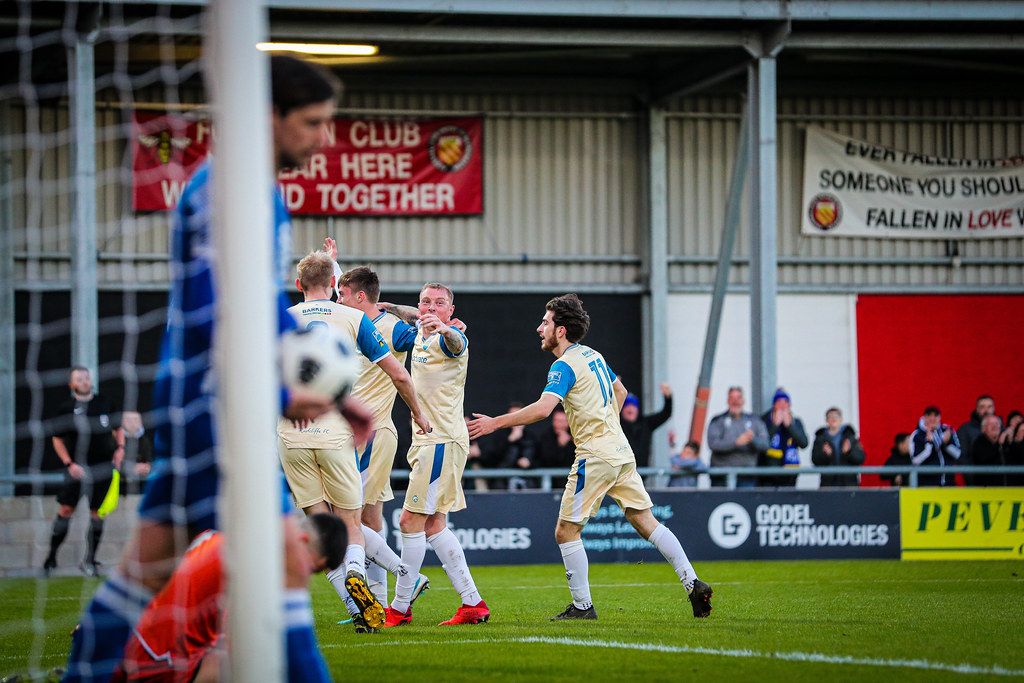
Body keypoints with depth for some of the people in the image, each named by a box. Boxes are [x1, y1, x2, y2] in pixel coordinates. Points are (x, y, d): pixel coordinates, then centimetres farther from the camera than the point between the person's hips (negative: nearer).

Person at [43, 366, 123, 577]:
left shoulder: (104, 404, 7)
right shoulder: (66, 409, -1)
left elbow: (117, 429, 20)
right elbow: (57, 439, 5)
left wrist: (119, 448, 2)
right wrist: (69, 464, -6)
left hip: (103, 466, 2)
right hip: (77, 468, -2)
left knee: (96, 513, 1)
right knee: (66, 509, -7)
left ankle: (89, 560, 10)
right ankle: (52, 556, 3)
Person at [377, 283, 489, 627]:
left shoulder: (450, 338, -13)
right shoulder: (422, 333, 13)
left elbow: (457, 343, -39)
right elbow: (414, 315, 38)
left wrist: (444, 329, -60)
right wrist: (389, 308, 23)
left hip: (443, 440, -10)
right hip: (426, 440, 10)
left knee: (411, 521, -8)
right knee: (432, 525, 9)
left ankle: (400, 607, -1)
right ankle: (473, 603, 10)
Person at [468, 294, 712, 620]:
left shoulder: (564, 366, -13)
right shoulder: (593, 355, 14)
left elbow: (543, 408, -28)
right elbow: (620, 391, 30)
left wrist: (495, 422, -24)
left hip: (595, 458, -9)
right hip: (621, 452, 9)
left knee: (566, 531, 0)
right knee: (646, 522, 8)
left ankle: (582, 606, 1)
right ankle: (693, 583, 1)